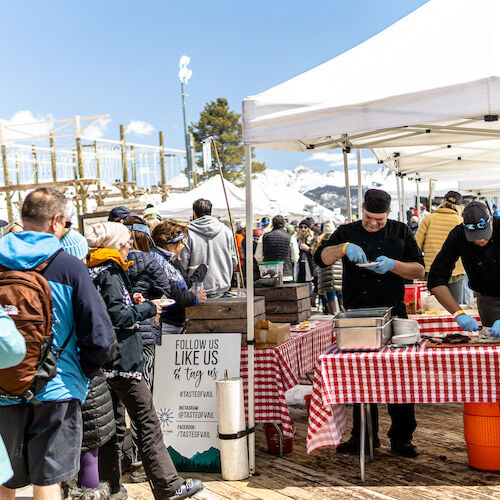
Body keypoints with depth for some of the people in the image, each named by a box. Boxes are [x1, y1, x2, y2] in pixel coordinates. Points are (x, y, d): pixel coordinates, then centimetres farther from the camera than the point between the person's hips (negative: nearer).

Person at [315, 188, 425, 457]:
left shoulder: (400, 232, 8)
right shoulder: (347, 232, 9)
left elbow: (419, 270, 3)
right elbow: (321, 258, -2)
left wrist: (392, 265, -14)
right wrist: (343, 248, -19)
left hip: (393, 314, -1)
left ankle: (401, 437, 12)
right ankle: (363, 436, 20)